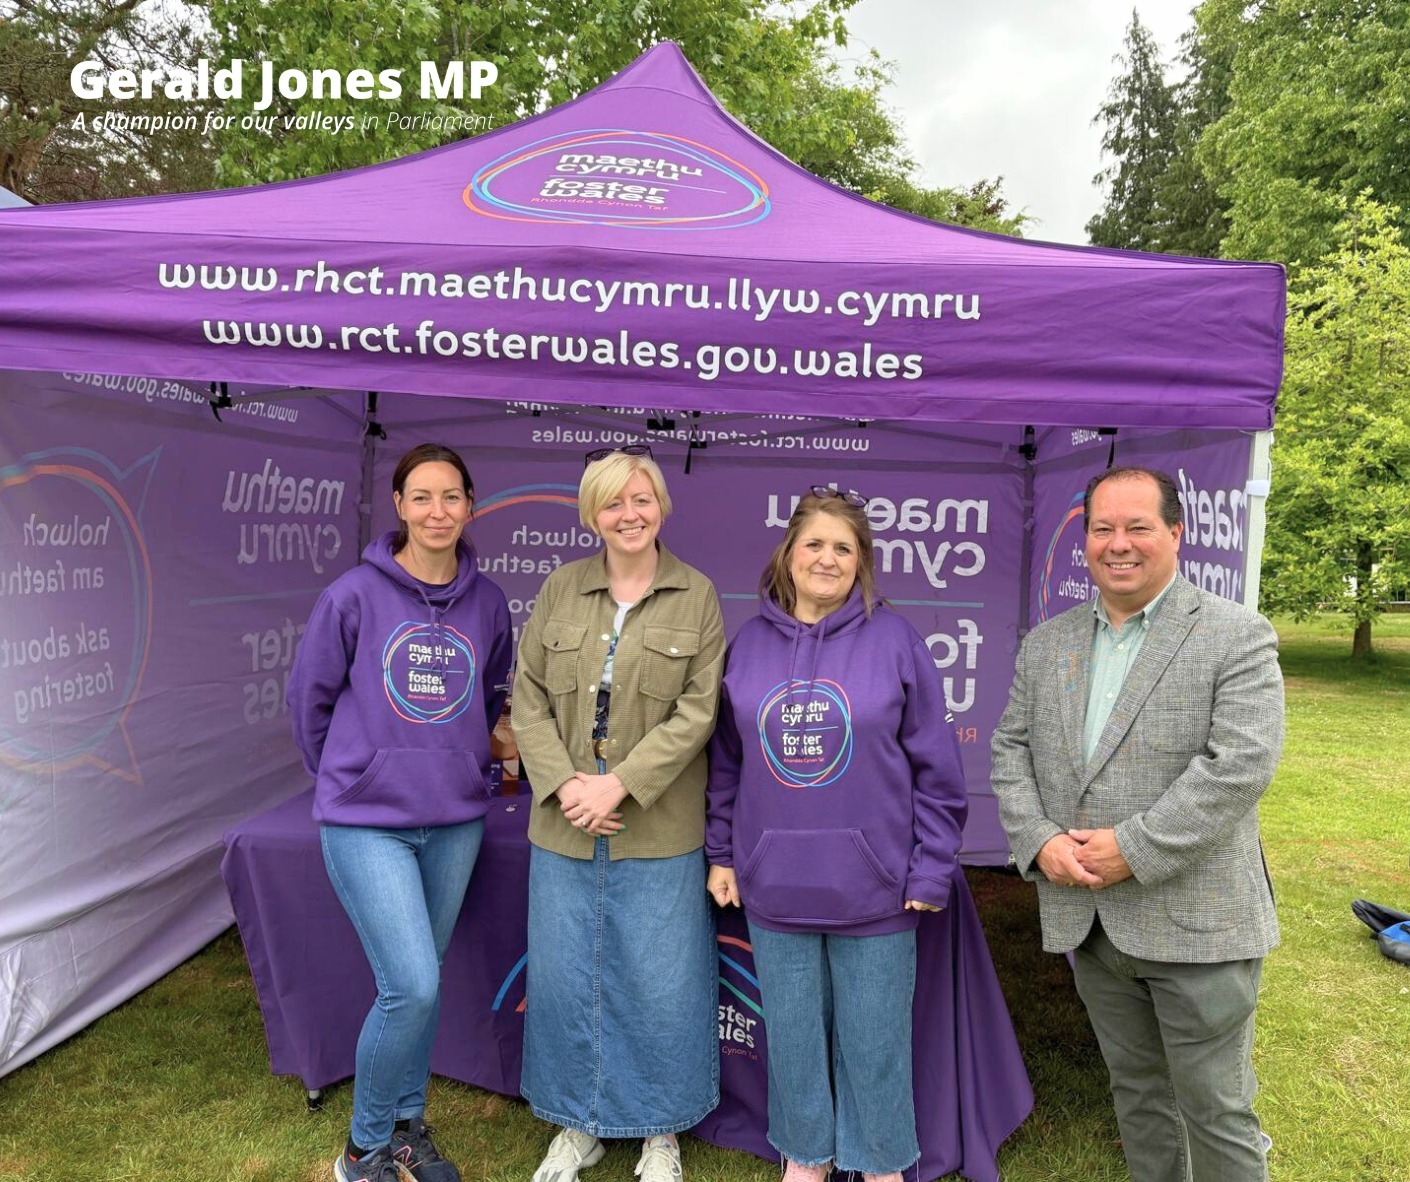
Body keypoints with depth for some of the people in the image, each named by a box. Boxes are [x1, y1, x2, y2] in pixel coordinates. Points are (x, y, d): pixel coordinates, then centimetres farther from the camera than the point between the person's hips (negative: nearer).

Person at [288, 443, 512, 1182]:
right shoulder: (356, 594, -9)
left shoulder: (487, 603, 1)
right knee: (413, 986, -8)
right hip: (367, 821, -3)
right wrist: (347, 779, 9)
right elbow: (309, 695, 2)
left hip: (455, 821, 4)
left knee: (418, 982, 15)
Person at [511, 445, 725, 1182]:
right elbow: (528, 699, 3)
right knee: (563, 976, 13)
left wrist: (621, 784, -16)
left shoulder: (697, 596, -2)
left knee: (662, 982, 8)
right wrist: (562, 784, -11)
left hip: (659, 829, -2)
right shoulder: (560, 590, 5)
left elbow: (697, 711, -8)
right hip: (565, 824, 3)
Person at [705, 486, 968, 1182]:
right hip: (774, 883, 3)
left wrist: (932, 867, -6)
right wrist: (720, 853, 7)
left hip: (873, 884, -2)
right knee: (793, 1037, 17)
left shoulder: (893, 640, -5)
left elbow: (936, 766, -4)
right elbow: (725, 759, 8)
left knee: (873, 1040, 13)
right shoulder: (749, 643, 2)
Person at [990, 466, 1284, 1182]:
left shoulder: (1238, 638, -8)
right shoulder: (1046, 644, 8)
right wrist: (1038, 840, -8)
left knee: (1216, 1109, 9)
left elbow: (1241, 764, -18)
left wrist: (1134, 849, -20)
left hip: (1195, 924, -5)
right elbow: (1012, 749, 8)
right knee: (1136, 1090, 21)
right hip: (1086, 920, 5)